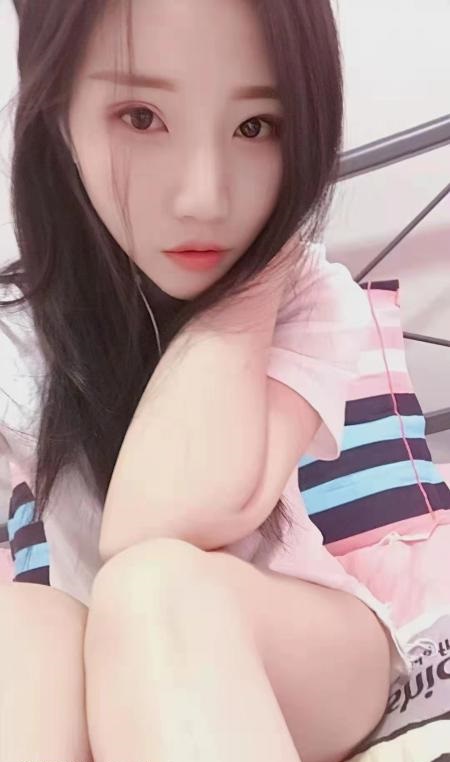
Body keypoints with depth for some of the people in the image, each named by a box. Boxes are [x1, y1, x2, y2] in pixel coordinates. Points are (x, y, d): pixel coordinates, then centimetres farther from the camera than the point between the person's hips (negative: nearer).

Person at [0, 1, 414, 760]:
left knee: (156, 590, -34)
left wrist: (249, 282, -21)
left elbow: (176, 520, -30)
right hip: (77, 679, 1)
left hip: (298, 652, 0)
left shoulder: (310, 298, -12)